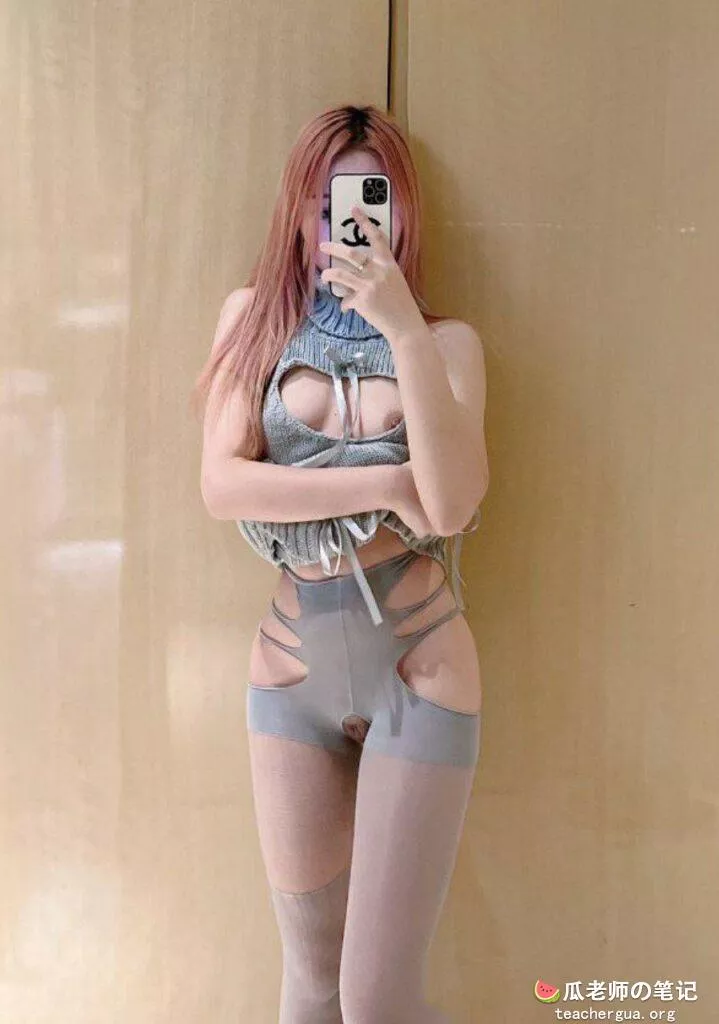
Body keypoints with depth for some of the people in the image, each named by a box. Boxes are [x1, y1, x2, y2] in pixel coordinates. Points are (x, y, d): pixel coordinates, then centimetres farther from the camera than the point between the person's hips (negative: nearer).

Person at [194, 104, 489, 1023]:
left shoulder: (448, 342, 1)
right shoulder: (256, 318, 3)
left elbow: (451, 505, -16)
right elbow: (221, 484, -10)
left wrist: (404, 328, -22)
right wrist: (390, 485, -15)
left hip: (418, 676, -1)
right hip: (293, 671, 2)